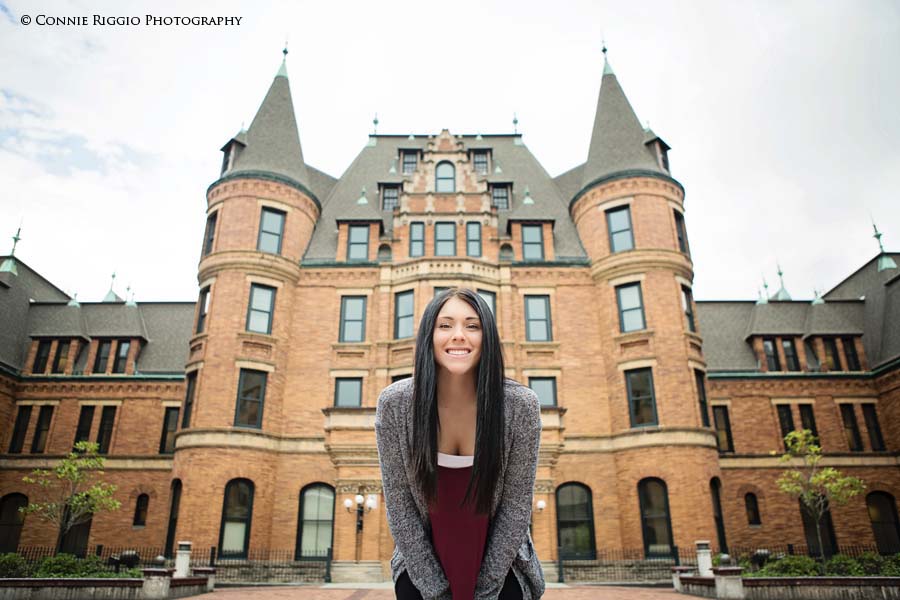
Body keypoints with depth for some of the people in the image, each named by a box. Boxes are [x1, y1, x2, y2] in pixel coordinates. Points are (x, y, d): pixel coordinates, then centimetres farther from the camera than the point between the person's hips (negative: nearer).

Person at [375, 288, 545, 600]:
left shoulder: (521, 405, -20)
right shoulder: (394, 404, -19)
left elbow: (516, 505, -12)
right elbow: (399, 504, -11)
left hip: (500, 565, 0)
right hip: (421, 567, 0)